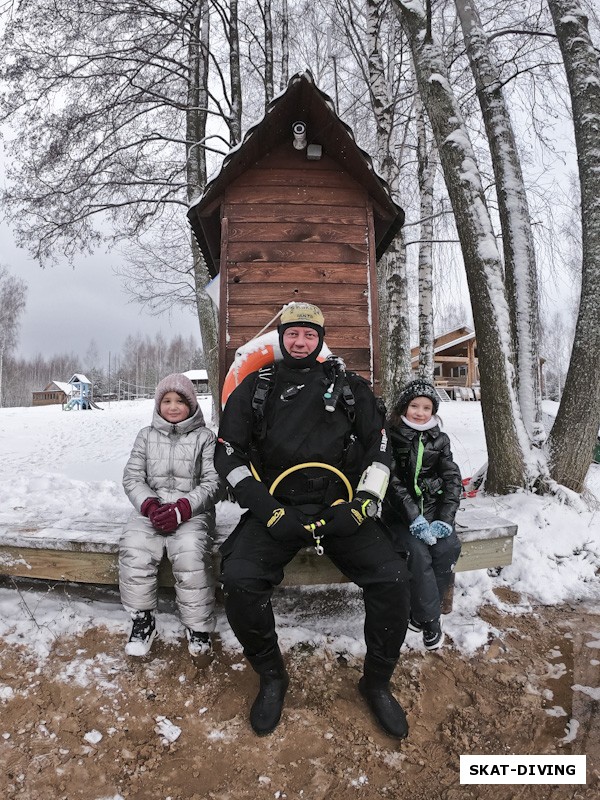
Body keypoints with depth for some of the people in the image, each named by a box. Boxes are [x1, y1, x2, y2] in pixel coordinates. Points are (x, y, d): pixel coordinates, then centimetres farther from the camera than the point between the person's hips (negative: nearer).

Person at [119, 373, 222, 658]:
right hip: (151, 508, 3)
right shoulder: (146, 436, 13)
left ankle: (199, 627, -11)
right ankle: (142, 619, -5)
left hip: (192, 511, -2)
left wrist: (182, 508, -17)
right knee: (133, 548, -26)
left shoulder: (205, 437, 5)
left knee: (190, 552, -31)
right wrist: (150, 505, -13)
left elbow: (213, 483, -2)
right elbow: (132, 477, 8)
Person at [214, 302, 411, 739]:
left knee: (393, 578, -19)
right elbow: (228, 453, 3)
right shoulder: (256, 388, 9)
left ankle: (377, 681, 9)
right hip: (275, 507, 0)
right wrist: (267, 510, -10)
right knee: (240, 579, -25)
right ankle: (272, 677, 4)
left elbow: (380, 447, 9)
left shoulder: (349, 386, 11)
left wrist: (362, 505, -6)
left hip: (339, 507, 1)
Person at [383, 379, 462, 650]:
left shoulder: (440, 440, 9)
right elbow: (393, 483, -12)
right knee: (417, 551, -28)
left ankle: (421, 610, -3)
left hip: (432, 509, 4)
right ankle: (430, 618, -7)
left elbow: (452, 479, 3)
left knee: (448, 546, -23)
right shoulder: (390, 438, -4)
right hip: (400, 513, -3)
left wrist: (445, 519, -12)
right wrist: (414, 519, -21)